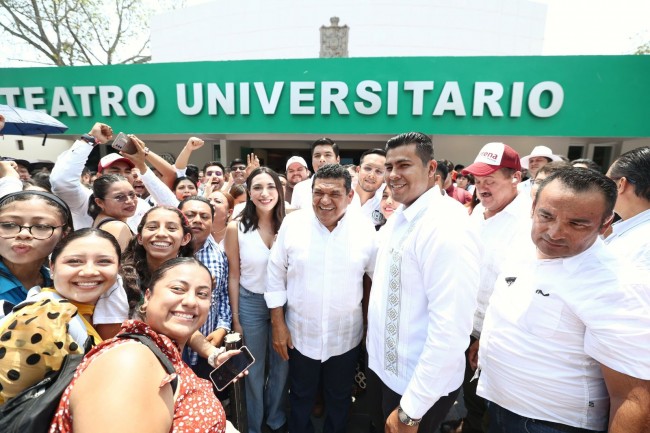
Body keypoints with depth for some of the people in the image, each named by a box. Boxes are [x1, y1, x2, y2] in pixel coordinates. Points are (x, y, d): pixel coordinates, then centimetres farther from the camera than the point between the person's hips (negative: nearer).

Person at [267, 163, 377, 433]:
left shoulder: (365, 229, -13)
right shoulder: (293, 223, -12)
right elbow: (276, 276, -5)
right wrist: (278, 324, -4)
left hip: (346, 337, 0)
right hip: (300, 334, 0)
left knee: (339, 400, 24)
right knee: (301, 398, 25)